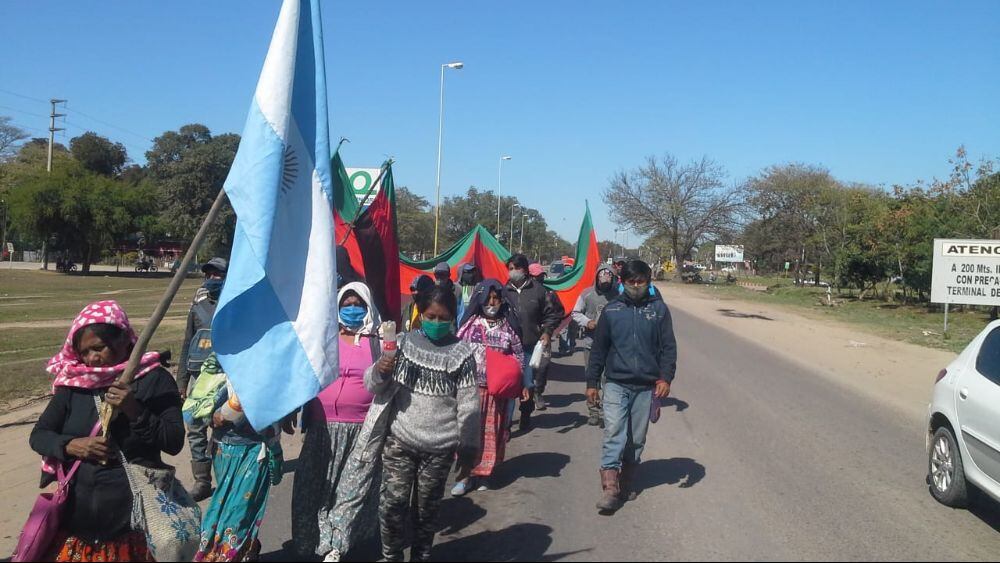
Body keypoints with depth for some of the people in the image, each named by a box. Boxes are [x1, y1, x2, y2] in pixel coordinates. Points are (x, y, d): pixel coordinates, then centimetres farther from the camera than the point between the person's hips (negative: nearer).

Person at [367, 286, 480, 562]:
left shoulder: (461, 353, -5)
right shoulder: (403, 342, -1)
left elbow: (468, 404, -1)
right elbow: (374, 386, 2)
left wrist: (467, 444, 1)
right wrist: (379, 371, -20)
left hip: (440, 446, -1)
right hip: (399, 440, 1)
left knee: (427, 507, 13)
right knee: (393, 503, 0)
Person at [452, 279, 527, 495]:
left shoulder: (508, 327, 3)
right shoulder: (470, 324, 2)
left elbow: (519, 357, 6)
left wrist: (523, 384, 3)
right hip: (472, 385, -1)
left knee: (492, 430, 6)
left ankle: (484, 472, 19)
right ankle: (466, 474, 6)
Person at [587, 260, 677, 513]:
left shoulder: (659, 309, 2)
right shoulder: (612, 310, 2)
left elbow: (668, 346, 3)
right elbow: (599, 348, 6)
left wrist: (666, 377, -9)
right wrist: (592, 381, 5)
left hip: (646, 386, 1)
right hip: (616, 384, -1)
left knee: (637, 439, 9)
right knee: (614, 432, -15)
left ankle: (626, 485, 24)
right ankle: (609, 488, -15)